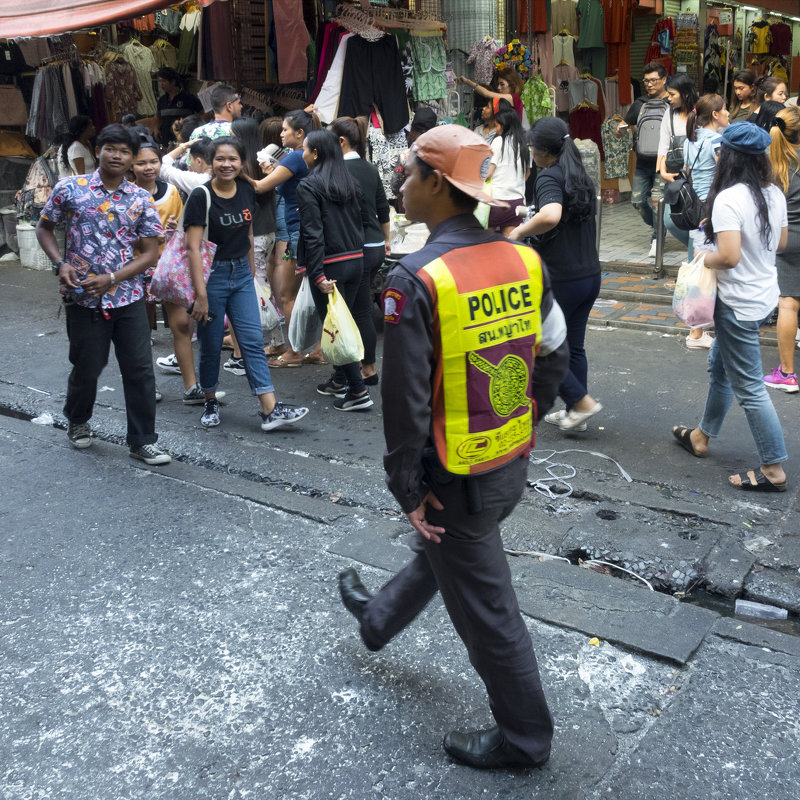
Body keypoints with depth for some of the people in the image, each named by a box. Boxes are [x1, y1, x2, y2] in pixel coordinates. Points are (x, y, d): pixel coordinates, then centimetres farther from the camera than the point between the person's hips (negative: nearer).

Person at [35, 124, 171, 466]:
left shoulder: (141, 199, 1)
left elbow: (150, 253, 0)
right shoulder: (69, 188, -3)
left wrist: (111, 279, -12)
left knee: (140, 369, 1)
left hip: (128, 297, 2)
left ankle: (142, 440, 13)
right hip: (83, 299, -1)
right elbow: (44, 228, 8)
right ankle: (77, 421, 39)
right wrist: (60, 264, -9)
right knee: (87, 368, 9)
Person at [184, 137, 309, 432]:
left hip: (242, 274, 5)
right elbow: (193, 247, -16)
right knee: (211, 345, 6)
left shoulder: (246, 190, 4)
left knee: (253, 342, -1)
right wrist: (200, 294, -21)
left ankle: (270, 410, -5)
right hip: (211, 274, -4)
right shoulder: (201, 196, -12)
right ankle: (211, 402, 26)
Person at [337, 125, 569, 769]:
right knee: (439, 551, 30)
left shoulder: (415, 281, -24)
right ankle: (379, 619, 58)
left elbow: (405, 402, -22)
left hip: (458, 479, -7)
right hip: (514, 465, 8)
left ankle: (524, 736, 31)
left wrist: (408, 490, -10)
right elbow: (553, 361, 4)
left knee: (486, 608, 11)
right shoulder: (525, 261, -5)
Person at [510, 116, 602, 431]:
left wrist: (519, 232, -21)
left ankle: (581, 402, 6)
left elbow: (550, 216, -37)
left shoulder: (549, 177, -15)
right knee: (573, 345, 17)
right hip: (590, 275, 9)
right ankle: (575, 414, 25)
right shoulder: (581, 176, 12)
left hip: (560, 280, -9)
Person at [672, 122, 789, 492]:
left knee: (749, 387, 0)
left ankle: (773, 470, 9)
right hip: (765, 293, 9)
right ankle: (701, 436, 40)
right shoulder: (774, 194, 4)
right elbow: (781, 242, 14)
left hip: (740, 303, -9)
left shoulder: (728, 199, -22)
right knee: (720, 365, 24)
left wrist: (703, 259, -9)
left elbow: (729, 256, -29)